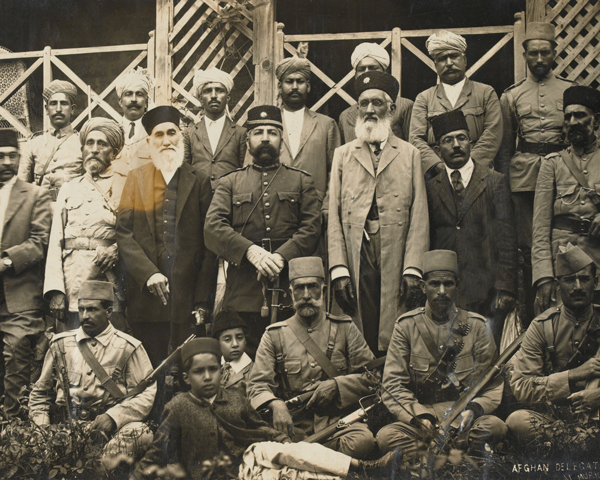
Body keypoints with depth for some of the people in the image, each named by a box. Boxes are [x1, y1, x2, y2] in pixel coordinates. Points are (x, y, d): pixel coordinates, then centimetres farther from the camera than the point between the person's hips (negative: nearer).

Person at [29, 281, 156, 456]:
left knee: (137, 432, -35)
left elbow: (148, 393, 0)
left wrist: (114, 416, -14)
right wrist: (42, 427, 8)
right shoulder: (61, 344, 14)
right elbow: (40, 392, 24)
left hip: (112, 428, -1)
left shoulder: (128, 348, 5)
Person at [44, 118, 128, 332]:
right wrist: (55, 290, -1)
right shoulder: (69, 189, 19)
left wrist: (118, 249, -18)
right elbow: (55, 240, 11)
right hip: (71, 288, 3)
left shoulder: (127, 186, 10)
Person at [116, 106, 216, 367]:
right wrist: (148, 274, -11)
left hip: (187, 298, -1)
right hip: (147, 295, 1)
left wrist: (203, 300, -4)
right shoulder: (136, 178, 13)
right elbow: (123, 234, 4)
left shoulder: (199, 181, 7)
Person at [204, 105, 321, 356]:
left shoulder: (302, 182, 16)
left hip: (289, 290, 0)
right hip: (242, 291, 0)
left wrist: (281, 257, -15)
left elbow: (311, 228, 3)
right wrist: (250, 251, -16)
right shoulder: (230, 183, 16)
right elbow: (213, 227, 1)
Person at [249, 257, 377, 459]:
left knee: (363, 439, -34)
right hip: (293, 423, -1)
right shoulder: (274, 336, 12)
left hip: (337, 419, 1)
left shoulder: (345, 329, 13)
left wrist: (336, 385, -8)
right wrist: (276, 405, -19)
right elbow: (258, 385, 4)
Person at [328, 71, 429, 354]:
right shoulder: (343, 155, 15)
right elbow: (334, 216, 8)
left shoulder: (409, 154, 12)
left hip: (396, 259, 0)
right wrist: (338, 269, -3)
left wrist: (413, 268, -6)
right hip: (356, 258, 1)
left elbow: (419, 216, 4)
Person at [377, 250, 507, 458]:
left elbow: (493, 383, 9)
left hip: (464, 416, 1)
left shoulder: (476, 326, 10)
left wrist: (474, 409, -13)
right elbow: (394, 383, 2)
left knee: (495, 426, -33)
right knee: (386, 436, -32)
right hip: (416, 416, -1)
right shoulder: (406, 326, 8)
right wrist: (420, 417, -16)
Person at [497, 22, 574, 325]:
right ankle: (531, 318, 10)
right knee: (527, 246, 2)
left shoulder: (571, 91, 10)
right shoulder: (511, 96, 11)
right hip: (523, 180, 1)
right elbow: (504, 147, 12)